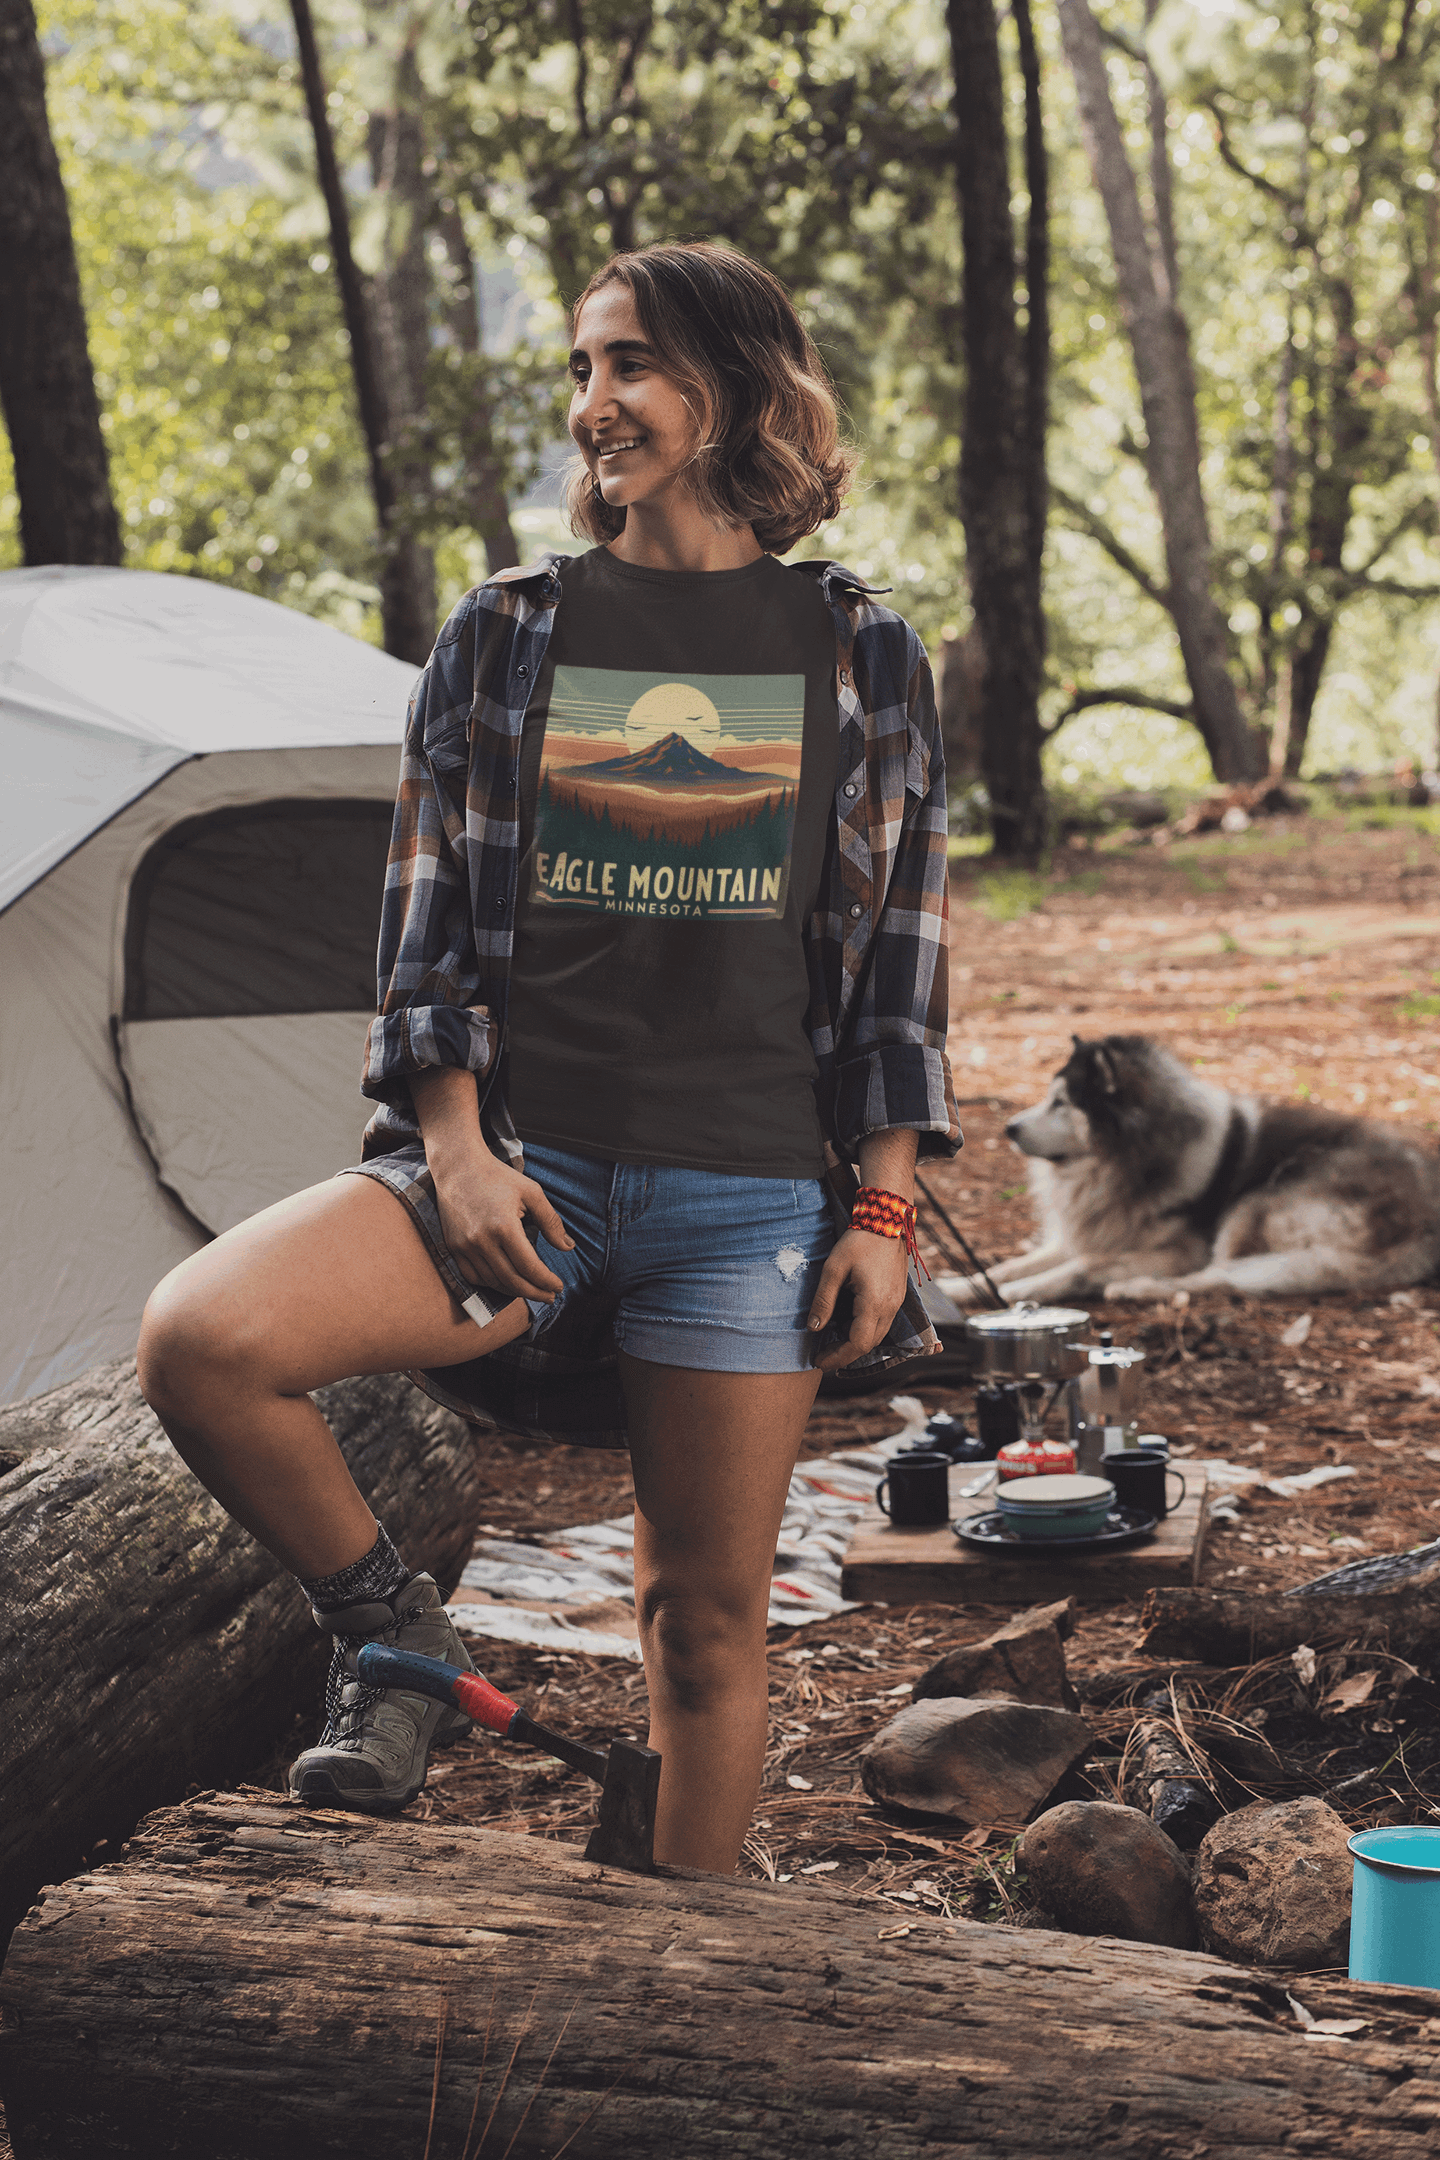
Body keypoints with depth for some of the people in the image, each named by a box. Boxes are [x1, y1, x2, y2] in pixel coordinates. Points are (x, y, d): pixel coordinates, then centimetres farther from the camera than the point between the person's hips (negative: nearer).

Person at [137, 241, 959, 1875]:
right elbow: (427, 920, 7)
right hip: (525, 1167, 1)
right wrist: (456, 1146, -6)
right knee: (196, 1341, -24)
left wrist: (886, 1209, 1)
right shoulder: (506, 634, 8)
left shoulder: (860, 656, 7)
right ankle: (392, 1643, -1)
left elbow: (902, 947, 7)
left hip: (745, 1199, 0)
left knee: (709, 1616, 6)